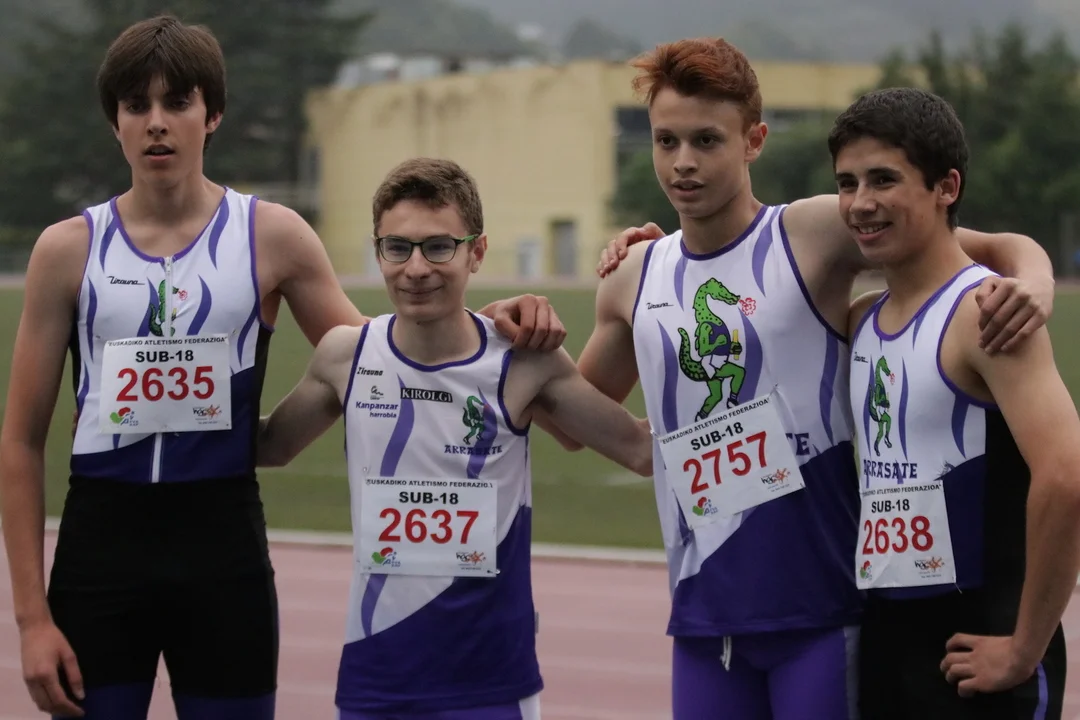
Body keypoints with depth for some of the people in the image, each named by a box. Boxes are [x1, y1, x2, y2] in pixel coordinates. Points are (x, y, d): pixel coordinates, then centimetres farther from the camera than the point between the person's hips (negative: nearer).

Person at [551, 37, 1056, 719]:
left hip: (820, 609, -5)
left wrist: (1034, 283, -22)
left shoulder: (818, 233, -4)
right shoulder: (635, 279, 11)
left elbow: (1004, 249, -2)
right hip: (704, 617, 5)